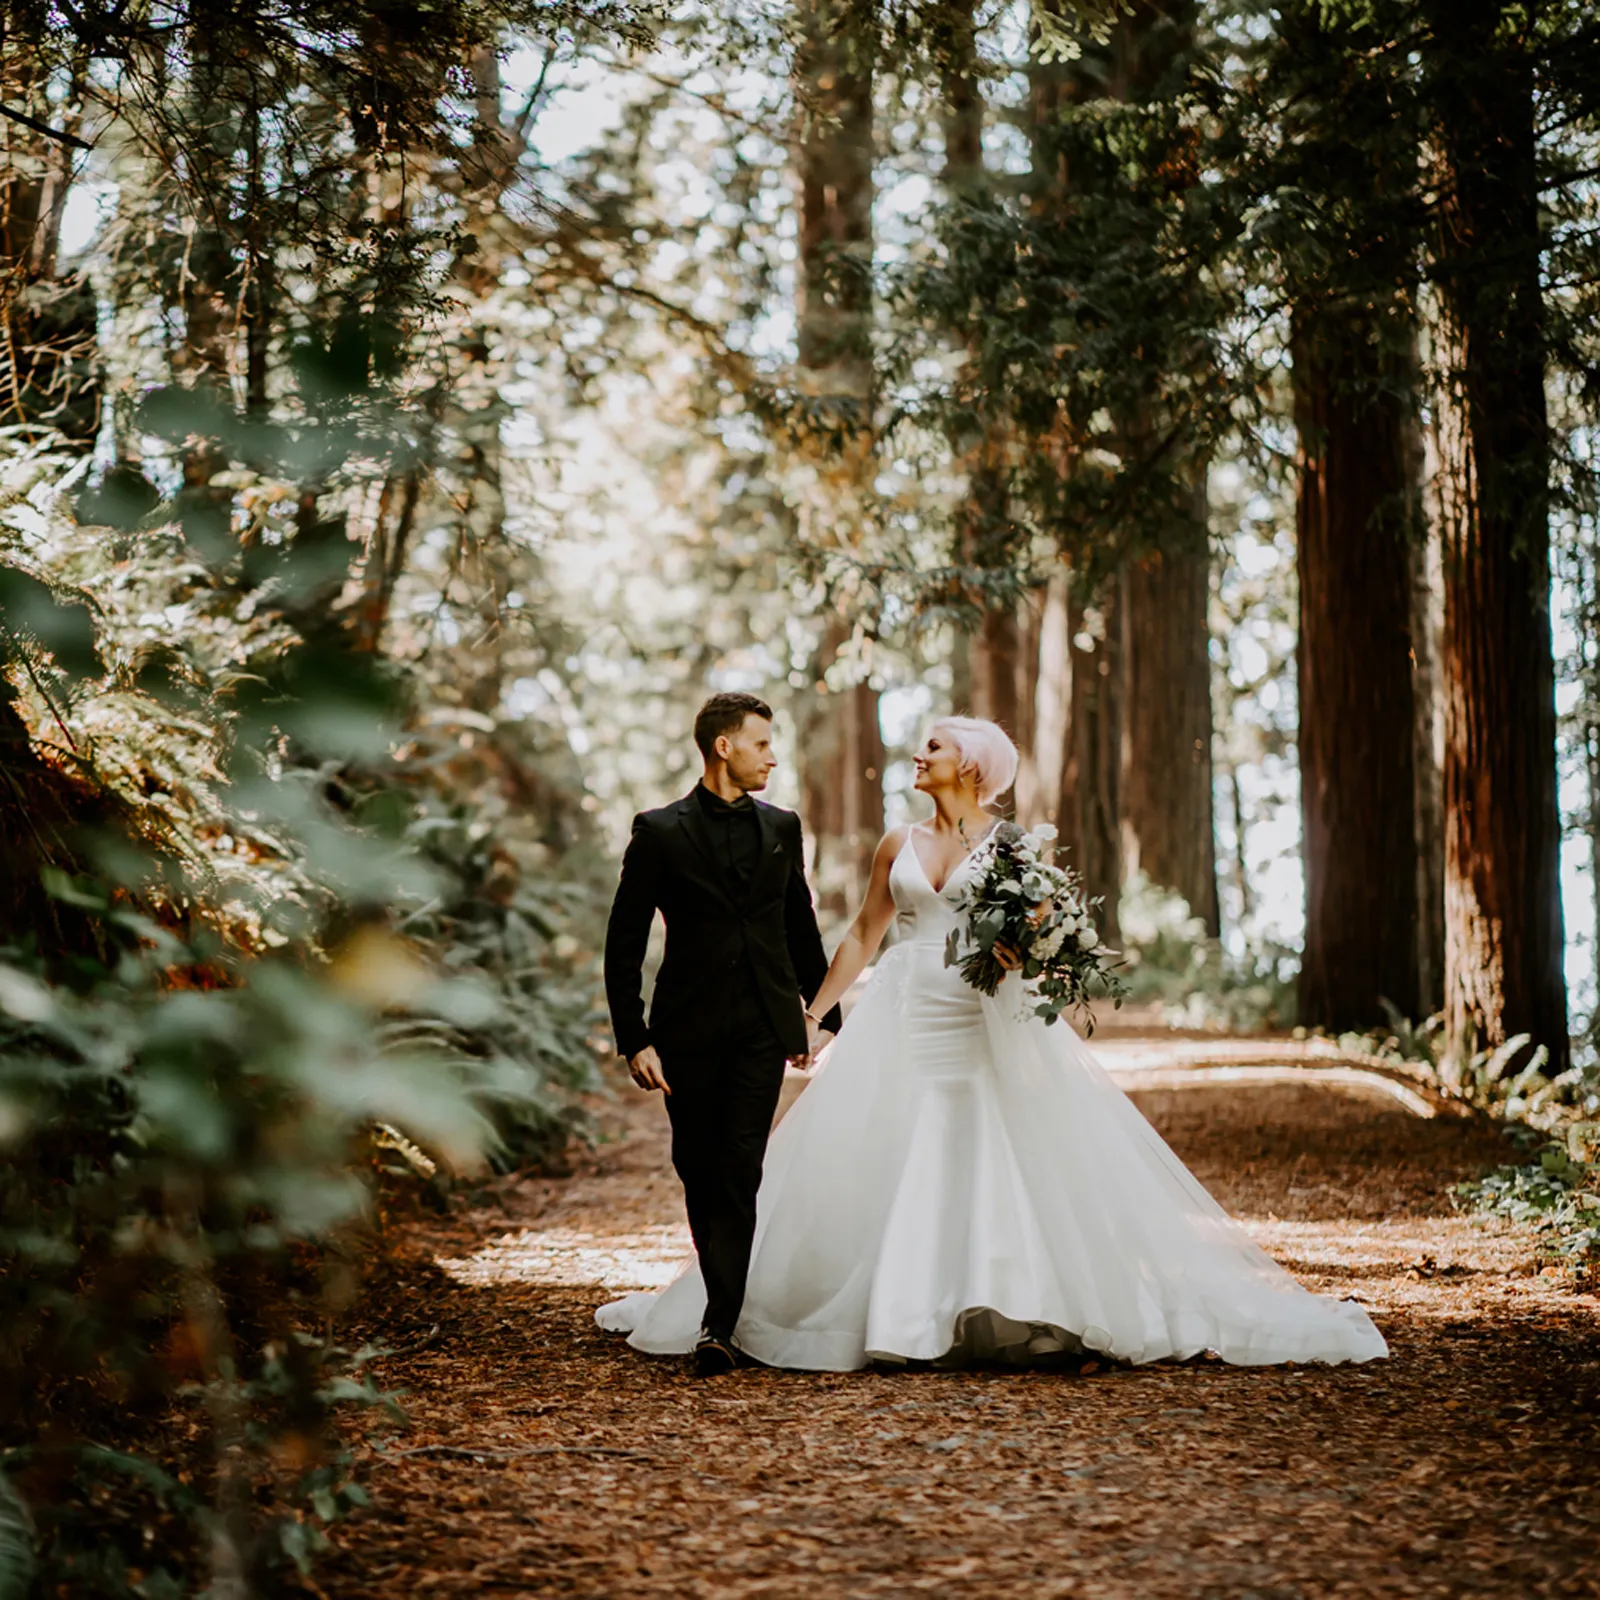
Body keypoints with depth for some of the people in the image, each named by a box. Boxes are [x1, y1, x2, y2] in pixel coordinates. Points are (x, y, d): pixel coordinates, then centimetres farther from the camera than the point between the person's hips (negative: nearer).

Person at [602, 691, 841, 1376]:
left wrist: (821, 1009, 19)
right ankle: (724, 1303, 26)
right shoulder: (661, 831, -3)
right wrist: (634, 1039, -8)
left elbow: (801, 928, 21)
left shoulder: (781, 828, 10)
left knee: (739, 1173, -8)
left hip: (764, 1028, 1)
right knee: (699, 1171, 8)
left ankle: (718, 1326, -11)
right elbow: (624, 944, -3)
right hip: (689, 1030, -1)